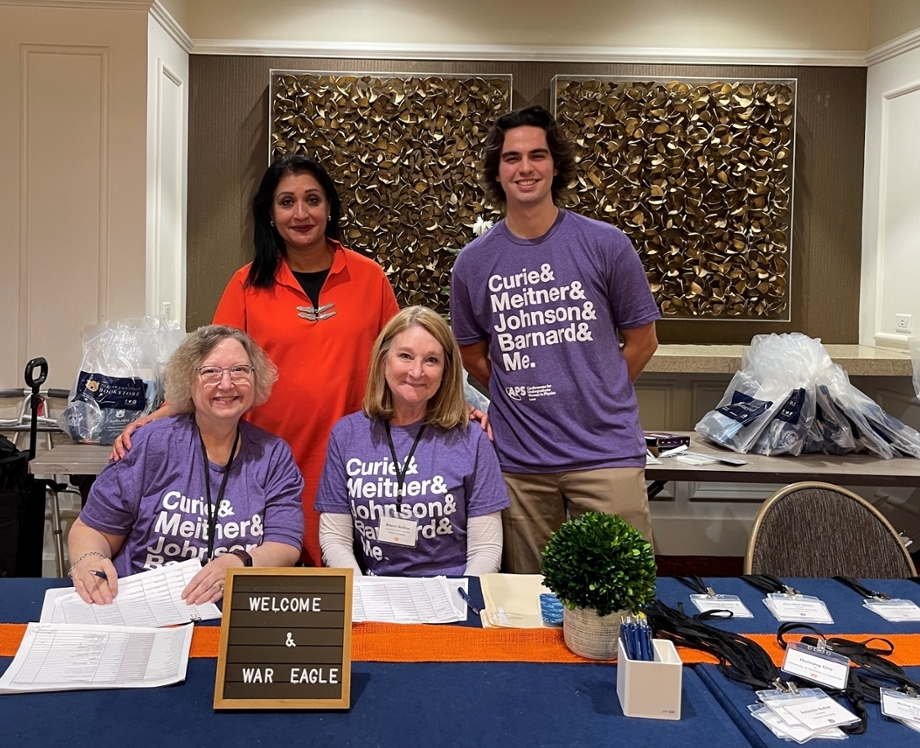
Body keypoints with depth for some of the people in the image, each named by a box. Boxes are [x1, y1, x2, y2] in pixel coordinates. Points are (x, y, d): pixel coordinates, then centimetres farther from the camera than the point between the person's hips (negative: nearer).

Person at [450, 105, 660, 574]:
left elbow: (642, 341, 6)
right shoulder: (473, 262, 3)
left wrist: (593, 398, 4)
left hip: (607, 453, -1)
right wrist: (520, 398, 6)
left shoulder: (606, 245, -2)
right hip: (518, 462, 2)